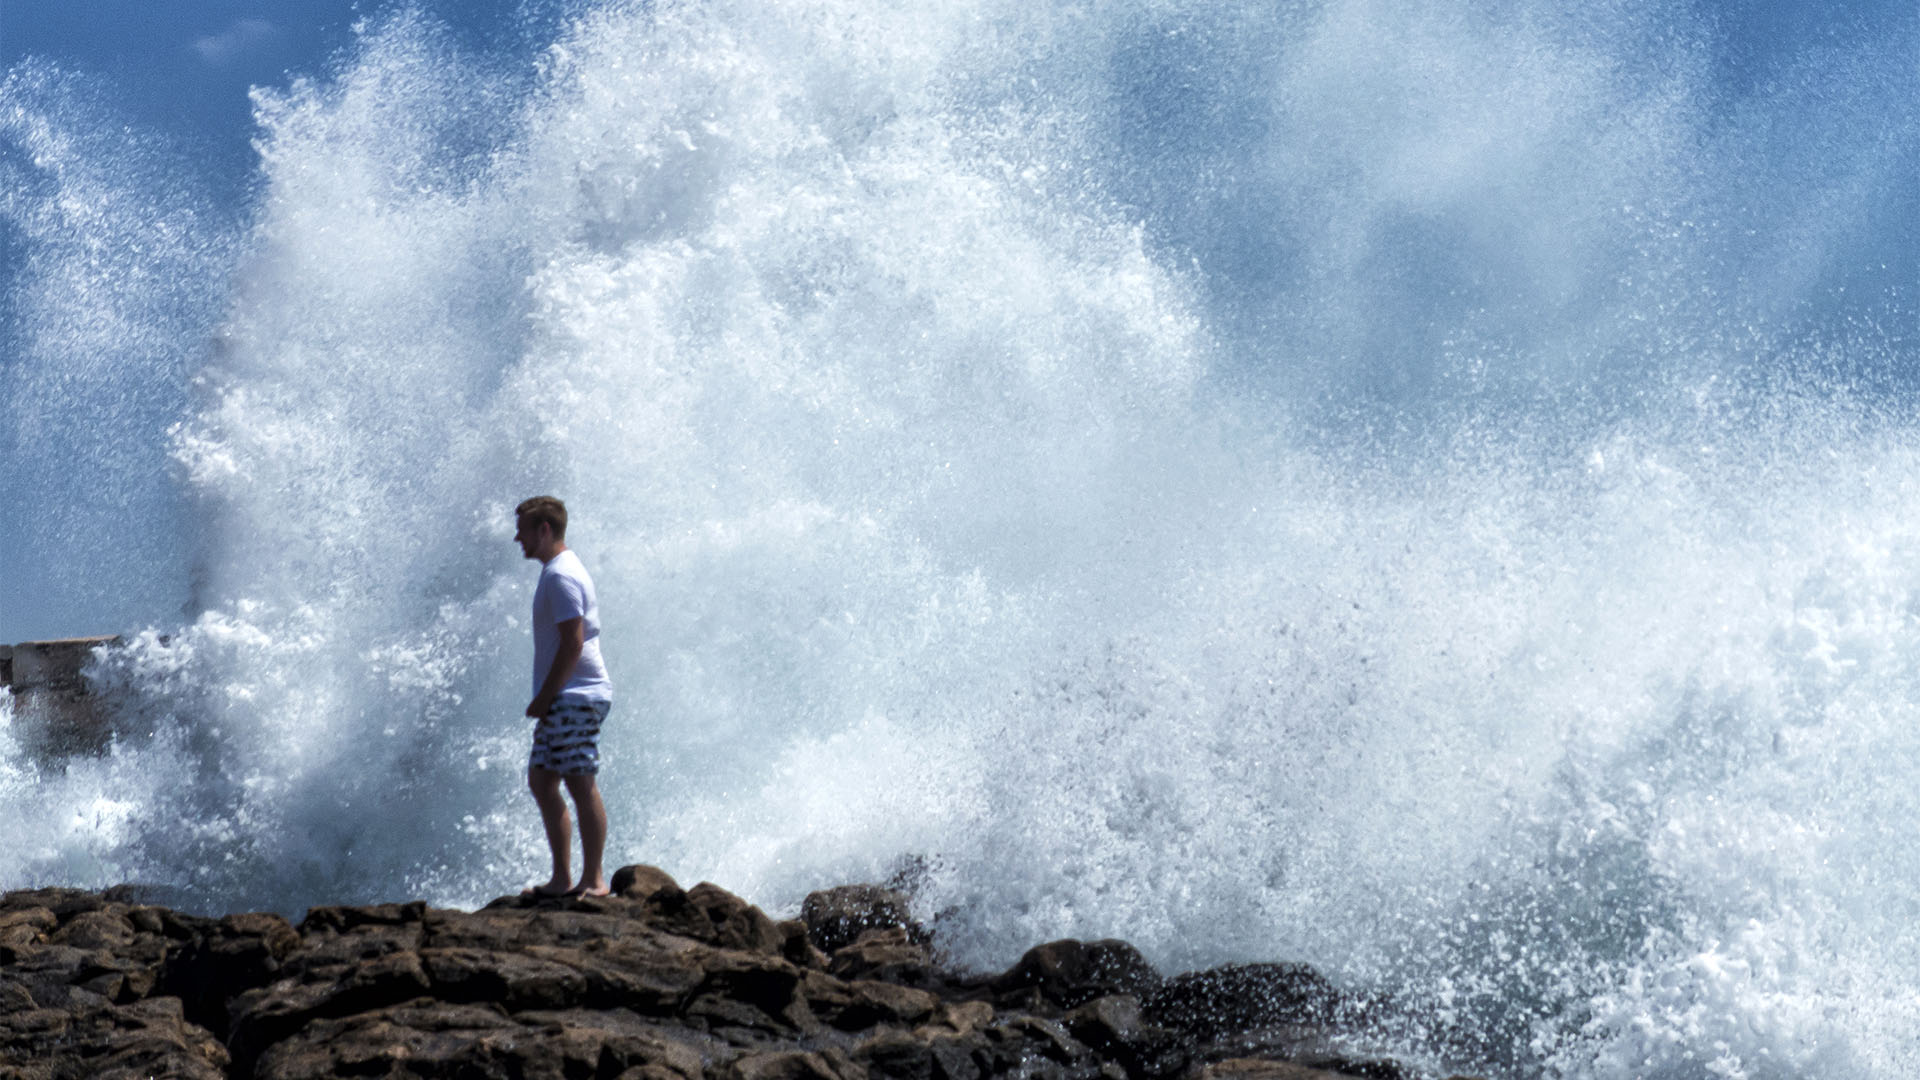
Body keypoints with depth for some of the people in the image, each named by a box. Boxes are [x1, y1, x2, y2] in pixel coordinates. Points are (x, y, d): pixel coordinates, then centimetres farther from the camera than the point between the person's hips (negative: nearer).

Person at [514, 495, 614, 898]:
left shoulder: (562, 576, -13)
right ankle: (562, 879, 14)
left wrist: (545, 696, -17)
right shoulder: (558, 571, 19)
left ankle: (594, 879, -4)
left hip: (576, 698, -11)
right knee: (541, 780, 11)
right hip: (563, 701, 11)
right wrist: (544, 699, 20)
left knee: (581, 785, -8)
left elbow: (573, 643, -19)